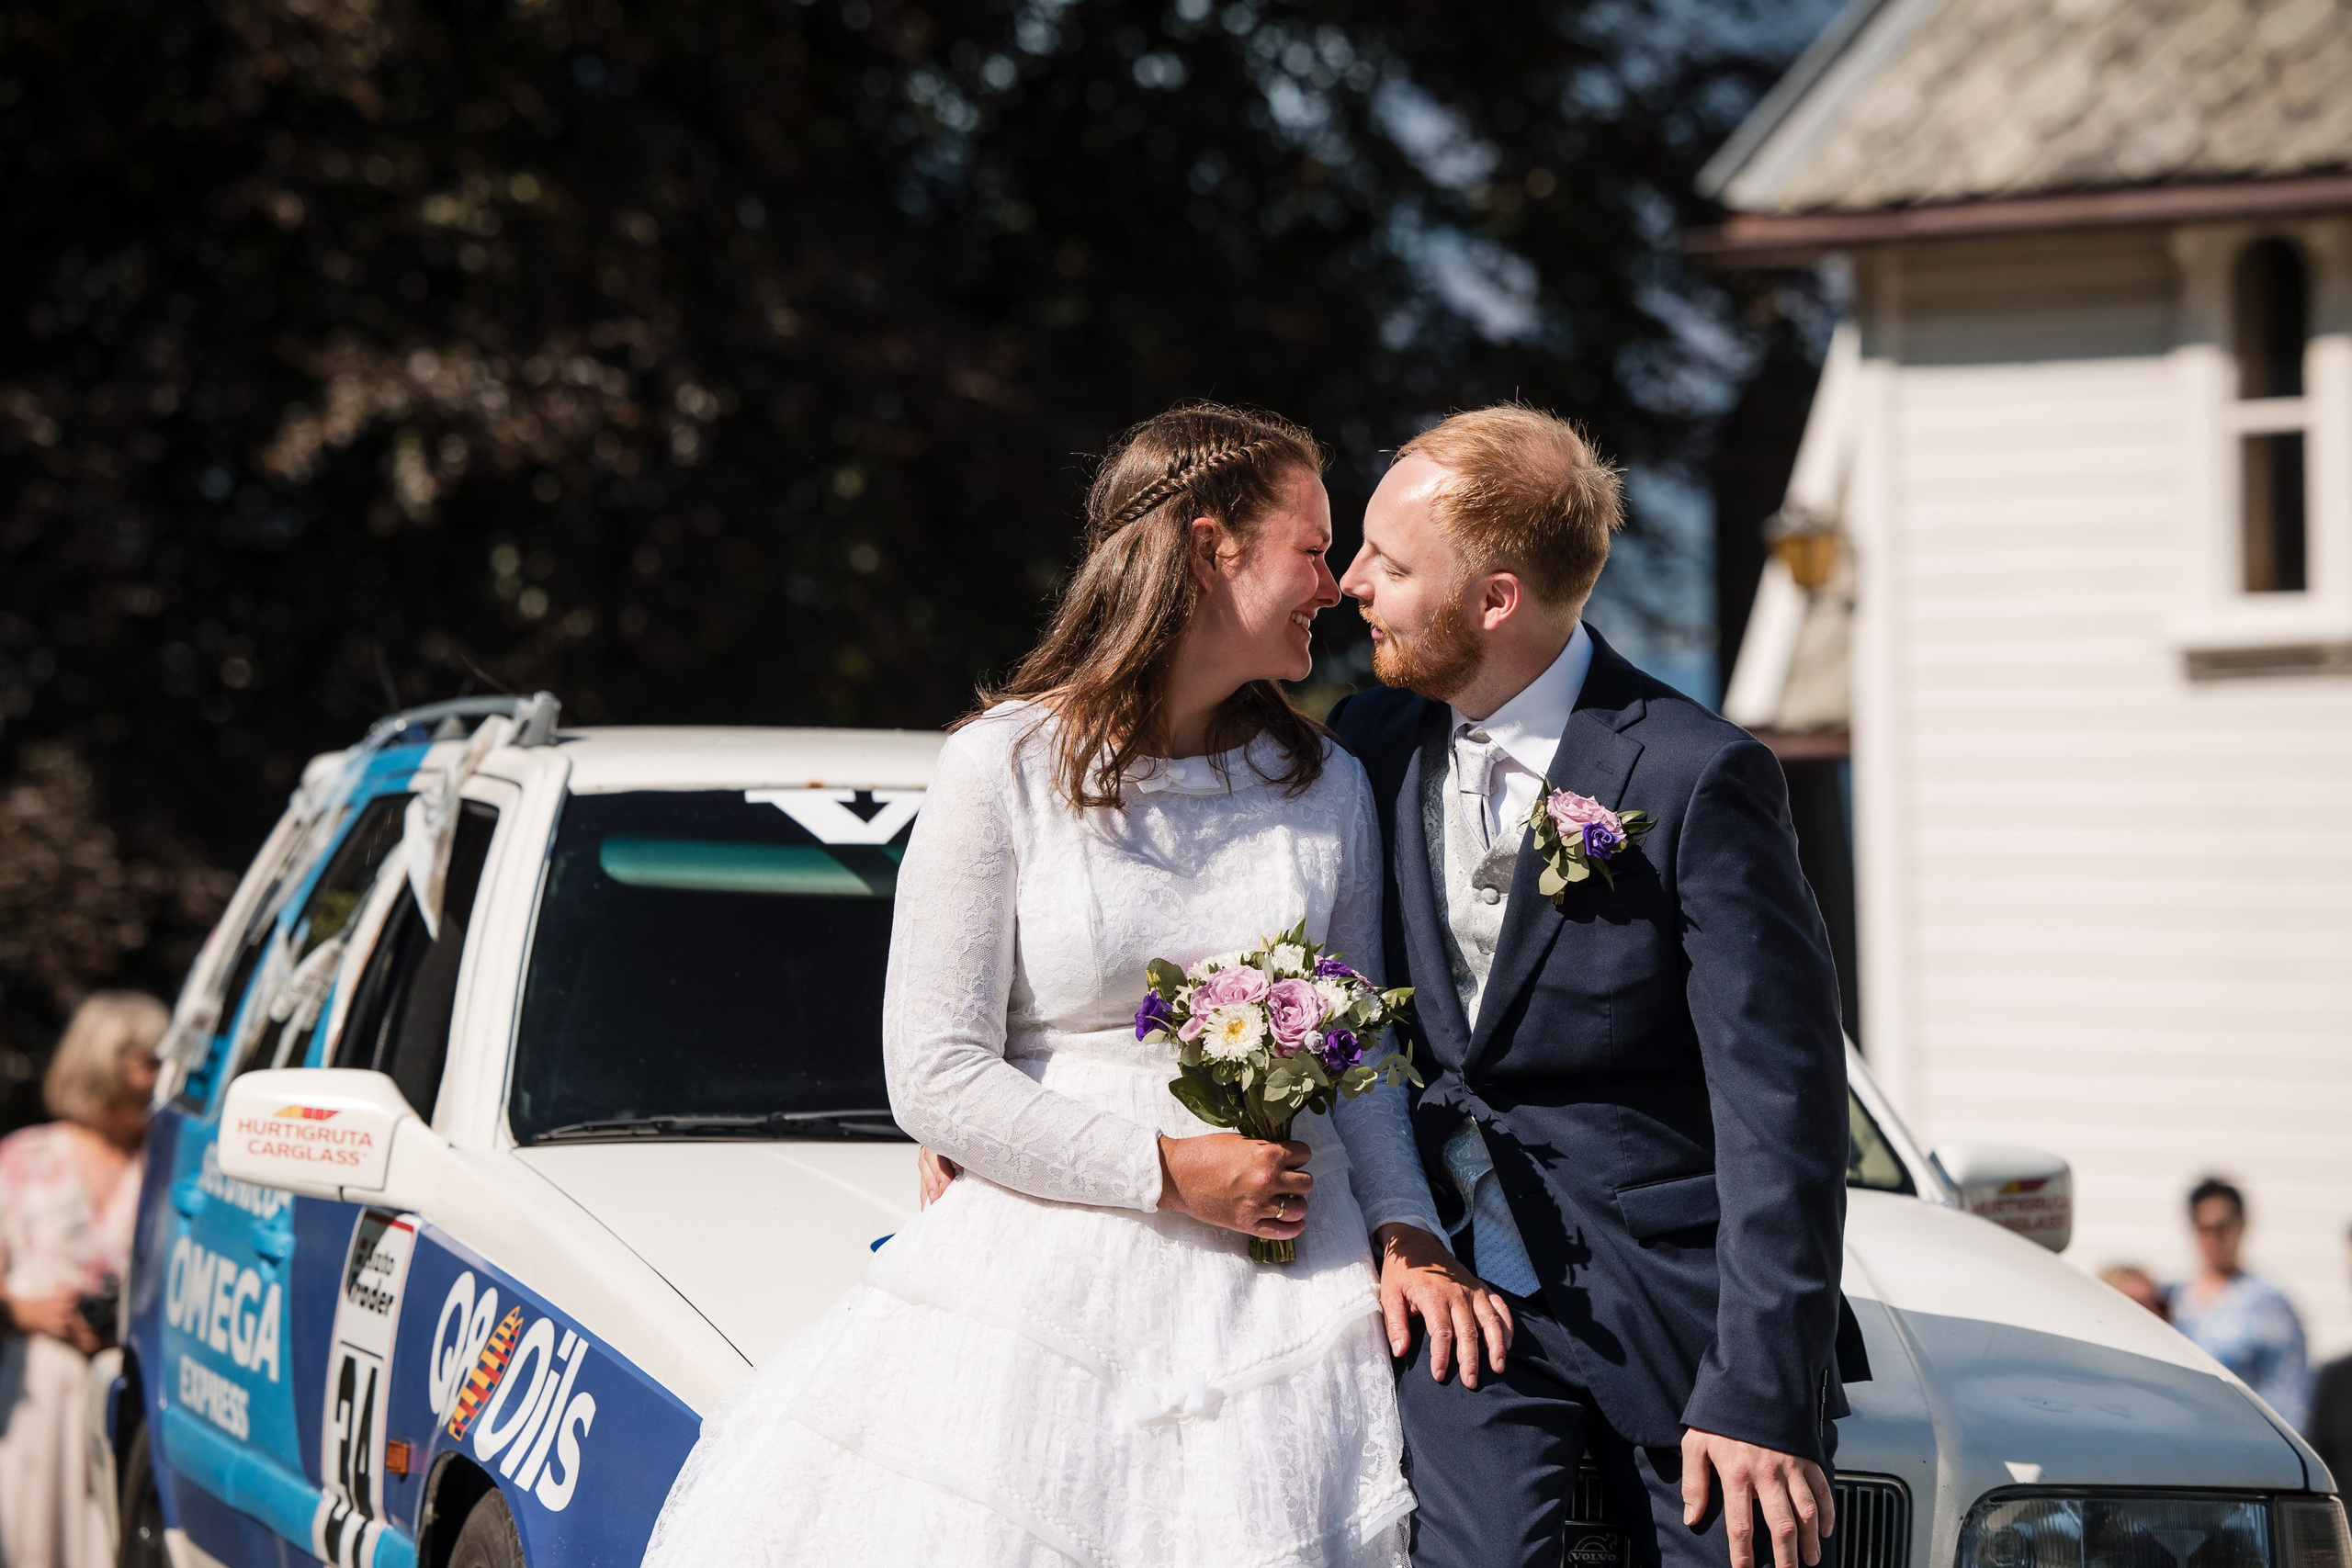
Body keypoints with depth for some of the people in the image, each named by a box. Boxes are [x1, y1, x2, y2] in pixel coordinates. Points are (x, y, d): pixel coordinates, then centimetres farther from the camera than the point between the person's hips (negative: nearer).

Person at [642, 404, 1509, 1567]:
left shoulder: (1326, 788, 12)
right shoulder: (1005, 770, -3)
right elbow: (935, 1077, -6)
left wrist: (1405, 1228, -1)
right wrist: (1164, 1171, -13)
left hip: (1279, 1299, 3)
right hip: (1044, 1280, -3)